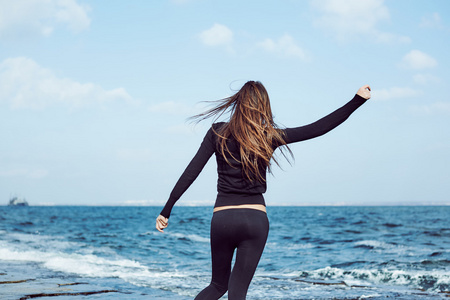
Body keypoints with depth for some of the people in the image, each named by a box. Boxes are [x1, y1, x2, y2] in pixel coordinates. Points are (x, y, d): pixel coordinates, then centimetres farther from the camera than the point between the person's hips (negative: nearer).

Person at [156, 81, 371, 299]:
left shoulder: (218, 133, 1)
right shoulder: (269, 137, -1)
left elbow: (191, 172, 0)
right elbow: (317, 128, 1)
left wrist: (167, 210, 4)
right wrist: (357, 101, 6)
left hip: (222, 218, 1)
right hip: (255, 219, -1)